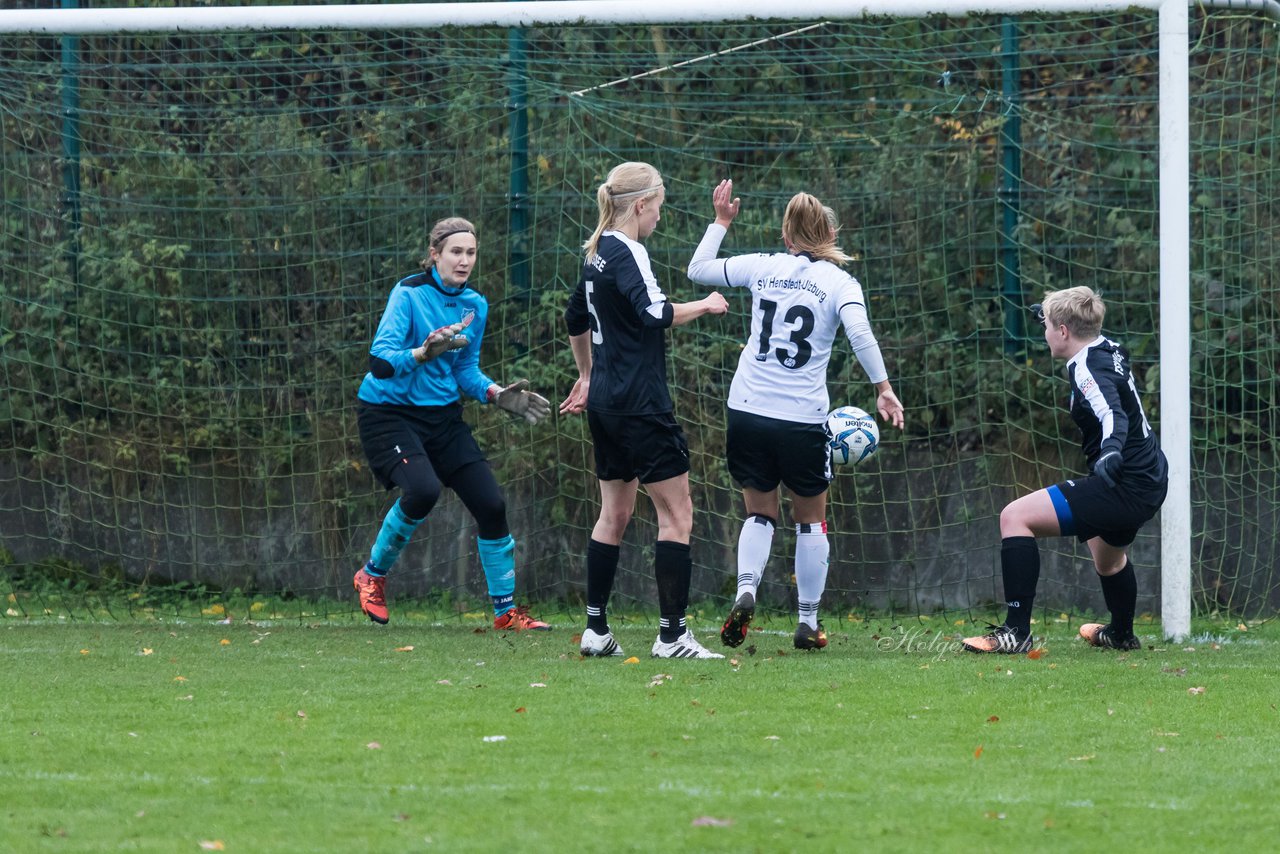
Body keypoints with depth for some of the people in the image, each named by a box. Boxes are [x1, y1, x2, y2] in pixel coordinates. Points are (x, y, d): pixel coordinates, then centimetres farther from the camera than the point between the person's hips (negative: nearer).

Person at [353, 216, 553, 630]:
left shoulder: (475, 305, 5)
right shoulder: (409, 294, -15)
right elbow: (380, 363, -24)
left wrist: (498, 394, -1)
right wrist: (423, 353, -40)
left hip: (442, 416, 6)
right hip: (389, 413, -6)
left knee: (491, 504, -4)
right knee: (423, 490, -30)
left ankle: (506, 610, 12)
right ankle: (372, 575, -4)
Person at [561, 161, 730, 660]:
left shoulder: (598, 254, 13)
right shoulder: (627, 254, -15)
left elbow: (576, 320, 27)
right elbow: (654, 314, -29)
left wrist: (587, 376, 39)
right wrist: (704, 306, -14)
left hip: (606, 402, 10)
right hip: (640, 405, -10)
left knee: (614, 514, 14)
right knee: (676, 513, -5)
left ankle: (596, 629, 13)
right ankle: (672, 635, -7)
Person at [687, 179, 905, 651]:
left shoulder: (763, 267, 6)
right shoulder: (839, 282, 0)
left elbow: (698, 269, 17)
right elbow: (860, 334, -17)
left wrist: (721, 221, 28)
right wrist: (883, 388, -14)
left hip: (747, 412, 2)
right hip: (802, 418, -2)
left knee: (760, 513, 15)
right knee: (811, 519, 15)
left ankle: (745, 591, -11)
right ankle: (808, 623, 14)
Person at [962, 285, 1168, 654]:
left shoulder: (1087, 369, -19)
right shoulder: (1110, 350, 9)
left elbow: (1113, 415, -37)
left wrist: (1111, 453, -58)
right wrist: (1052, 312, 48)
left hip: (1125, 487, -10)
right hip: (1149, 482, 10)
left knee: (1015, 517, -16)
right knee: (1107, 555, 39)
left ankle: (1017, 632, -20)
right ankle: (1121, 634, 64)